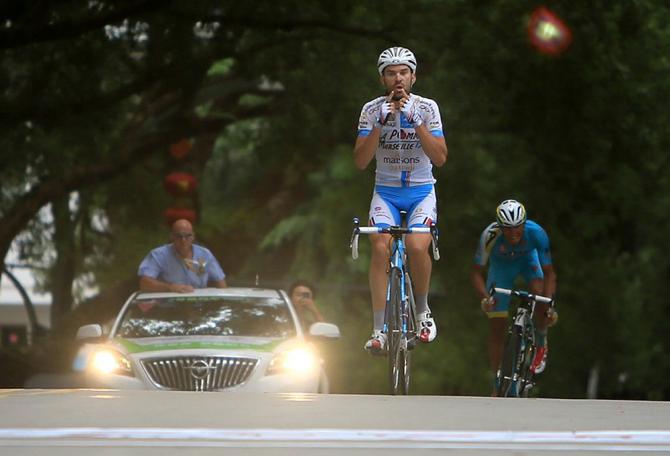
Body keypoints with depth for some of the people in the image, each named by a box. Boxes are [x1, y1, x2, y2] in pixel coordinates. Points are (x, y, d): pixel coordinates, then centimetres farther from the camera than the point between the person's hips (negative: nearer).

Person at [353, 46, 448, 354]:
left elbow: (440, 158, -14)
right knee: (380, 247, -25)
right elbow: (360, 162, -11)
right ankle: (378, 331, -22)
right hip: (386, 192, 1)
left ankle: (422, 311, -1)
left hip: (421, 191, -1)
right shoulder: (372, 109, -5)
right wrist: (381, 124, -23)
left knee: (416, 247, -28)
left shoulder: (427, 107, -6)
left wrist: (415, 121, -23)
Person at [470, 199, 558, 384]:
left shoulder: (536, 233, -36)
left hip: (528, 259, 0)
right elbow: (476, 272, -29)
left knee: (540, 298, -29)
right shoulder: (490, 235, -38)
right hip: (501, 265, 0)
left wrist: (550, 305, -45)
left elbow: (549, 273, -32)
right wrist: (485, 298, -47)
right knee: (496, 327, -4)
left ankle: (541, 345, 1)